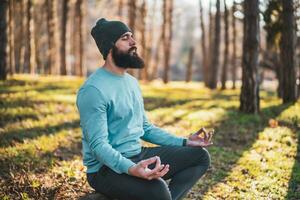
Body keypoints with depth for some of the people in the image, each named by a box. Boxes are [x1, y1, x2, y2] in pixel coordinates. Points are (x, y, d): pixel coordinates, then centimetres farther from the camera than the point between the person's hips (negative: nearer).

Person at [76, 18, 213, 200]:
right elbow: (98, 145, -23)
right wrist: (130, 169, -40)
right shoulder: (94, 90, -17)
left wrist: (184, 142, 10)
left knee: (200, 156, 1)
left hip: (138, 155, 9)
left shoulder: (132, 82, 12)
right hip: (107, 167, -9)